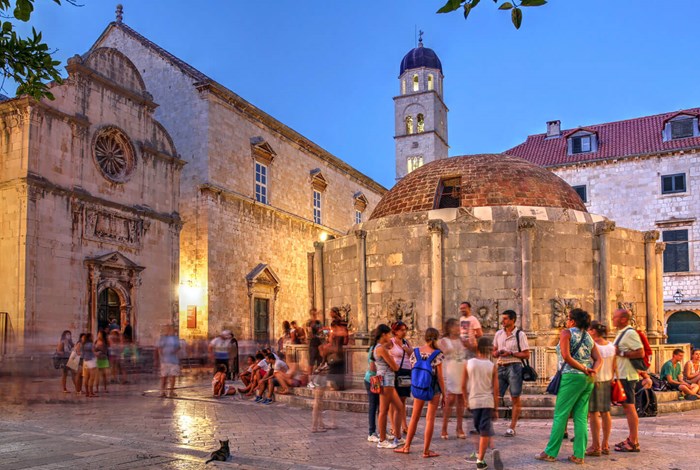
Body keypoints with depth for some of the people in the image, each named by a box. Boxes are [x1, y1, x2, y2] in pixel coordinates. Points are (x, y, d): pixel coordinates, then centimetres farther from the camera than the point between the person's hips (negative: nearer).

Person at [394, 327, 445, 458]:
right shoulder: (437, 354, -10)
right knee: (430, 419, 4)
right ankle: (426, 451, 8)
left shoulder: (415, 352, 0)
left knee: (414, 417, 16)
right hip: (434, 388, -4)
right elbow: (440, 376, -9)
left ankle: (407, 447, 22)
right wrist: (444, 394, -2)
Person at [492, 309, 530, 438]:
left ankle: (512, 428, 5)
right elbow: (494, 352, 19)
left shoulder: (520, 334, -3)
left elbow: (526, 355, -5)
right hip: (501, 367, 5)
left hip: (514, 367, -4)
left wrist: (510, 353, -15)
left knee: (515, 398, 0)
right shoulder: (498, 334, 12)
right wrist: (498, 353, -4)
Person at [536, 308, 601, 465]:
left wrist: (583, 369, -10)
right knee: (581, 417, 7)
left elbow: (566, 356, -15)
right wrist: (592, 371, -8)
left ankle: (550, 453, 3)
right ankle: (579, 455, 7)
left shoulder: (566, 332, -4)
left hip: (572, 377, -6)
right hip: (588, 380, 7)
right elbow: (598, 359, 7)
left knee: (560, 415, -1)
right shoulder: (588, 336, 15)